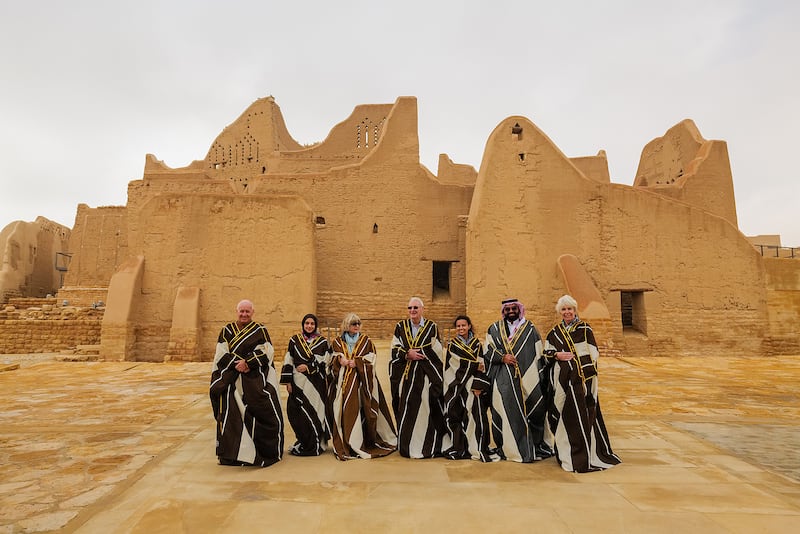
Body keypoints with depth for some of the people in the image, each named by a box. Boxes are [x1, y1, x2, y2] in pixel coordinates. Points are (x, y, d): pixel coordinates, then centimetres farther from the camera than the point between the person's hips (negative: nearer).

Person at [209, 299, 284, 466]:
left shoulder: (260, 330, 4)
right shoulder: (227, 330, 10)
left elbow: (266, 352, -5)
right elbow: (221, 354, 2)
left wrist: (248, 363, -16)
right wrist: (236, 364, -13)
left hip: (255, 380, -2)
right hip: (231, 380, 2)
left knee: (262, 412, -4)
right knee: (231, 414, 1)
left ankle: (266, 451, 11)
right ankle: (232, 453, 15)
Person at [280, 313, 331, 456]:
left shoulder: (322, 341, 4)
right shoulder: (294, 340, 6)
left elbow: (325, 362, -1)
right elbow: (288, 361, 4)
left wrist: (308, 367, -13)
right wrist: (288, 382, 0)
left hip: (316, 384, -1)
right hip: (298, 383, 1)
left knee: (314, 412, -1)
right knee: (297, 413, 2)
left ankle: (315, 445, 11)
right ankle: (302, 442, 21)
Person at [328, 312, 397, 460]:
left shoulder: (366, 341, 9)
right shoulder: (337, 342, 12)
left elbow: (370, 359, 2)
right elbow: (332, 359, 11)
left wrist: (356, 362, -11)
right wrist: (340, 360, -9)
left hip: (361, 380, -1)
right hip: (342, 381, 1)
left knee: (362, 410, -5)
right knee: (344, 411, -2)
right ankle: (345, 444, 7)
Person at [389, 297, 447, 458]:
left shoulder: (431, 327, 2)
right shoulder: (400, 327, 9)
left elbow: (436, 351, -3)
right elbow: (395, 349, 4)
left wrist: (413, 352, -8)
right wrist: (408, 355, -13)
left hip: (426, 375, -2)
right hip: (405, 375, 2)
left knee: (424, 408, -2)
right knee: (406, 408, 4)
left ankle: (427, 447, 9)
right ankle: (406, 445, 16)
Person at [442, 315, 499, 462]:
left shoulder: (477, 344, 9)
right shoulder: (452, 344, 6)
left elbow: (481, 366, 1)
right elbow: (460, 364, -4)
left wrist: (478, 386, -8)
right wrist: (476, 366, -6)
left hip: (474, 385, 1)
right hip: (457, 386, -1)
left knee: (477, 415, -4)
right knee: (457, 416, -2)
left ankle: (479, 448, 4)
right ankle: (459, 448, 8)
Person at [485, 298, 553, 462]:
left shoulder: (530, 329, 9)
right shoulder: (495, 329, 11)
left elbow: (539, 355, 7)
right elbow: (487, 351, 7)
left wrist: (541, 380, 1)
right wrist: (502, 357, -10)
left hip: (526, 379, 0)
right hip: (503, 381, 1)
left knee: (533, 410, -2)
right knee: (505, 412, 0)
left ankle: (534, 447, 13)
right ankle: (508, 448, 12)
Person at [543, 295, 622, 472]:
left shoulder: (584, 329, 0)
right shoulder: (555, 332, 11)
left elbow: (593, 353, -2)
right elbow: (546, 352, 13)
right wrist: (557, 355, -8)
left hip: (581, 377, -3)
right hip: (562, 379, 3)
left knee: (583, 413, -3)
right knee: (564, 414, 6)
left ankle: (588, 452, 8)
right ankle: (566, 449, 19)